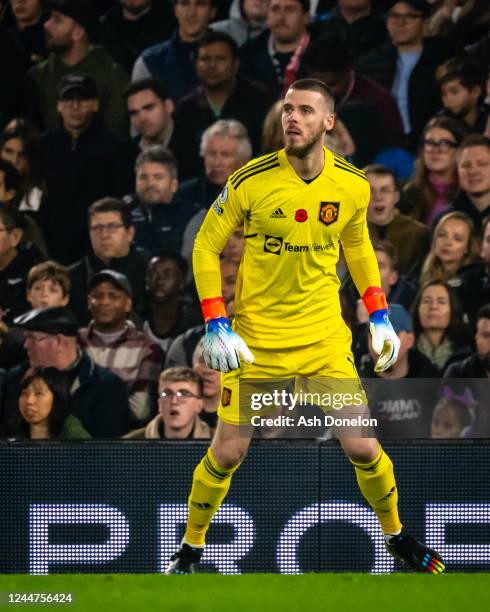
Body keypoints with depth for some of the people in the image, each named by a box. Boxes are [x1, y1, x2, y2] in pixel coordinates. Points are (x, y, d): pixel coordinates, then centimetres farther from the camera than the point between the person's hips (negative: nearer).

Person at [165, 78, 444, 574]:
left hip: (325, 339, 2)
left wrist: (379, 316, 8)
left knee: (362, 448, -1)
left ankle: (397, 536, 24)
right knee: (227, 453, -1)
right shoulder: (249, 181, -13)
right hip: (255, 339, -2)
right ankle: (191, 547, 21)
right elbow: (206, 247, -4)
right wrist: (215, 326, -12)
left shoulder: (353, 186, -4)